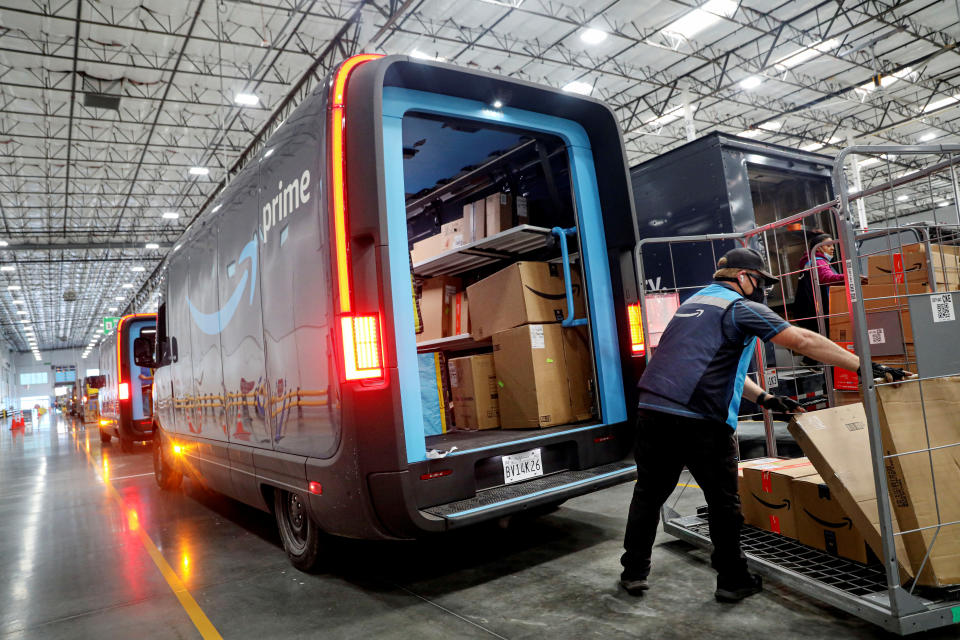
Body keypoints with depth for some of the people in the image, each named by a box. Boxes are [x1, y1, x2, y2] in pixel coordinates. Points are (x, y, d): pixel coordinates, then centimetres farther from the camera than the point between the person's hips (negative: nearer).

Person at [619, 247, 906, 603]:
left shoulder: (694, 302, 25)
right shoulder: (740, 307, 0)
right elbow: (804, 341, -7)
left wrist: (763, 398, 23)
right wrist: (866, 367, -2)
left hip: (653, 411, 7)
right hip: (700, 422, -7)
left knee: (649, 494, 17)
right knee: (723, 502, 12)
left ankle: (633, 573, 25)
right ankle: (732, 581, 25)